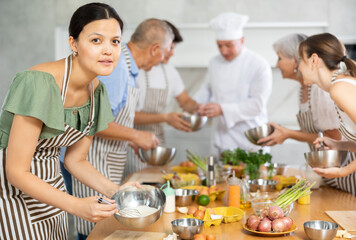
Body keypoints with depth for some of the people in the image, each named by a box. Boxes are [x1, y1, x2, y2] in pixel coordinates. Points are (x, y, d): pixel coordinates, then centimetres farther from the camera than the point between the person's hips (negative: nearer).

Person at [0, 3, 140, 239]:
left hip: (49, 185, 7)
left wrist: (112, 189, -11)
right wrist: (76, 206, -31)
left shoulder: (97, 91, -4)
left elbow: (75, 159, 5)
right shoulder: (40, 83, -27)